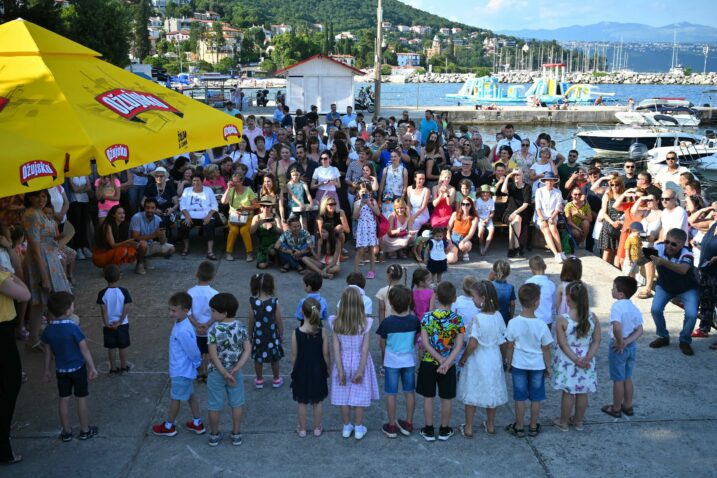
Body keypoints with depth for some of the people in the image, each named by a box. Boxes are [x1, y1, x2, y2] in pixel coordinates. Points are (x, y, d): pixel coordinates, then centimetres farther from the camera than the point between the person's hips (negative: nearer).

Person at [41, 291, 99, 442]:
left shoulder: (48, 330, -6)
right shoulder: (73, 328, -21)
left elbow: (48, 352, 3)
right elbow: (84, 350, -16)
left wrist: (47, 370, 15)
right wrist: (92, 367, -8)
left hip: (61, 370, 4)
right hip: (78, 368, -4)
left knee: (64, 400, 12)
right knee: (81, 399, 8)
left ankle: (66, 432, 21)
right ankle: (85, 430, 18)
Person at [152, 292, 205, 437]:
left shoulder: (183, 331, -32)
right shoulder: (180, 323, -5)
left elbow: (194, 352, -23)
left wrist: (197, 364, -6)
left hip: (182, 372, -9)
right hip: (182, 369, 9)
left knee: (175, 398, 11)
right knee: (190, 395, 20)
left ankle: (169, 426, 31)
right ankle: (197, 423, 34)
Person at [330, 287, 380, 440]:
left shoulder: (336, 323, -14)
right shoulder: (365, 323, -18)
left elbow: (336, 349, -13)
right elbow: (365, 350, -17)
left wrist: (340, 370, -7)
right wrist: (361, 370, -10)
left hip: (343, 362, 1)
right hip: (359, 362, -1)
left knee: (343, 395, 16)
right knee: (359, 396, 14)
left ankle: (346, 427, 29)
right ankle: (359, 428, 26)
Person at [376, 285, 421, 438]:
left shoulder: (387, 322, -19)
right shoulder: (414, 320, -11)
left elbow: (382, 344, -6)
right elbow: (415, 340, 2)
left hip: (392, 362, -2)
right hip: (409, 360, 2)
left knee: (391, 394, 8)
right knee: (410, 392, 15)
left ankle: (392, 426, 17)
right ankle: (408, 424, 24)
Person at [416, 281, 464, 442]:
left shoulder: (427, 317, -11)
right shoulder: (457, 320, -10)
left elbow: (425, 342, -14)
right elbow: (459, 346, -15)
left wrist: (440, 359, -13)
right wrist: (447, 362, -19)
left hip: (428, 362, 0)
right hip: (449, 364, 0)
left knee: (428, 397, 12)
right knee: (446, 398, 14)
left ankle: (429, 430, 20)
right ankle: (444, 430, 25)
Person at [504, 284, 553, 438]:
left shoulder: (513, 323, -15)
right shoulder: (541, 325, -17)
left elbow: (509, 347, -5)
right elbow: (546, 349, -7)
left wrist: (508, 363, 9)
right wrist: (548, 367, 7)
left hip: (519, 365, 1)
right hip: (537, 366, 0)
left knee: (520, 398, 11)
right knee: (536, 398, 14)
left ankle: (519, 427, 22)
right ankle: (533, 427, 25)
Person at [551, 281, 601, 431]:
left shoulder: (562, 320, -20)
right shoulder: (593, 318, -10)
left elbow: (563, 344, -18)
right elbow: (596, 341, -8)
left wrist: (575, 360, -15)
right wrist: (588, 357, -12)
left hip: (567, 361, -3)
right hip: (586, 360, 3)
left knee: (568, 392, 11)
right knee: (582, 392, 17)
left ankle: (563, 422, 26)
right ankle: (578, 421, 33)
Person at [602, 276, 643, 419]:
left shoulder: (617, 306, -21)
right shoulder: (635, 308, 1)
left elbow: (617, 327, -36)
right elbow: (639, 330, -1)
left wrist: (620, 342, -22)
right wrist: (628, 341, -11)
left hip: (618, 347, -7)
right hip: (632, 346, 7)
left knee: (618, 380, 7)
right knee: (628, 378, 20)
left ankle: (616, 409, 20)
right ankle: (628, 406, 32)